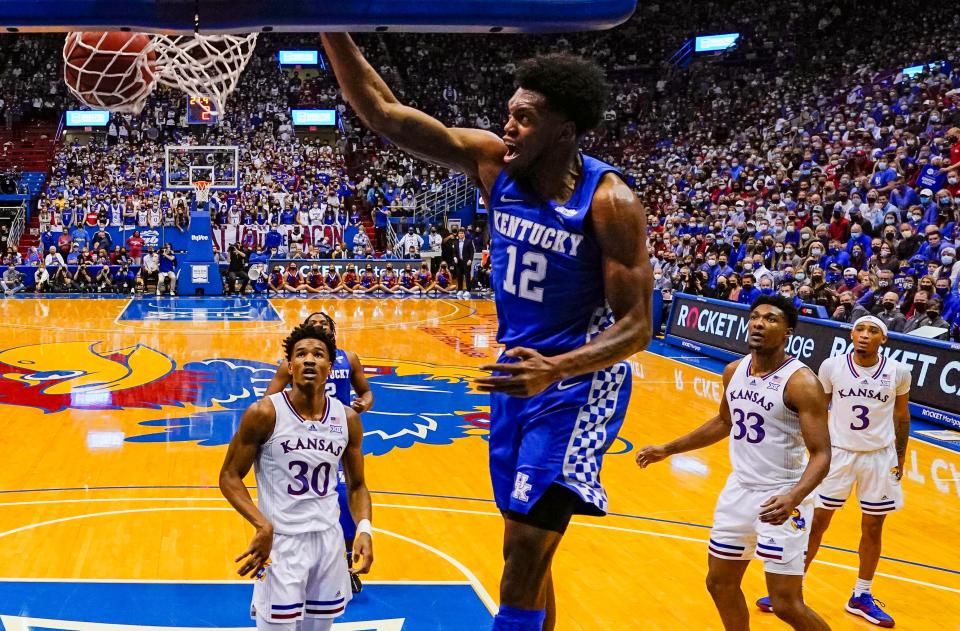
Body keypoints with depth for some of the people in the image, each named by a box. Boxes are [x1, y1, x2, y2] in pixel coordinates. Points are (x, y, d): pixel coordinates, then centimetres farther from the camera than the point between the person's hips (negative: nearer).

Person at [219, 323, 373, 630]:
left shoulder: (348, 419, -1)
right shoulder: (264, 414, -13)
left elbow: (356, 485, 9)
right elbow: (229, 477, -9)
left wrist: (364, 529, -9)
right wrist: (263, 525, -23)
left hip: (329, 539, 4)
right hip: (280, 540, -4)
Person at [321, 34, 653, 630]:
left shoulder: (610, 202, -20)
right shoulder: (494, 161, -6)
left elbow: (637, 325, -21)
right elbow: (385, 113, -10)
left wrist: (556, 370, -37)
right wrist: (333, 31, -21)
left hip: (578, 383, -6)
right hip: (518, 372, 6)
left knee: (526, 547, -10)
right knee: (526, 545, 15)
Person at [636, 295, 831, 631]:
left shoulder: (801, 382, -20)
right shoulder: (734, 371, 2)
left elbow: (821, 454, -22)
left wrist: (793, 498, -40)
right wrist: (668, 449, 19)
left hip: (780, 498, -7)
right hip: (739, 490, 7)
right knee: (720, 583, 17)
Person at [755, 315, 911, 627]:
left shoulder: (898, 372, -7)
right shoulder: (832, 366, -9)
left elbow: (901, 416, 7)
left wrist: (900, 459, 9)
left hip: (879, 457, 1)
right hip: (837, 453, -1)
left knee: (872, 529, 10)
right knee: (816, 522, 3)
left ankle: (861, 597, 26)